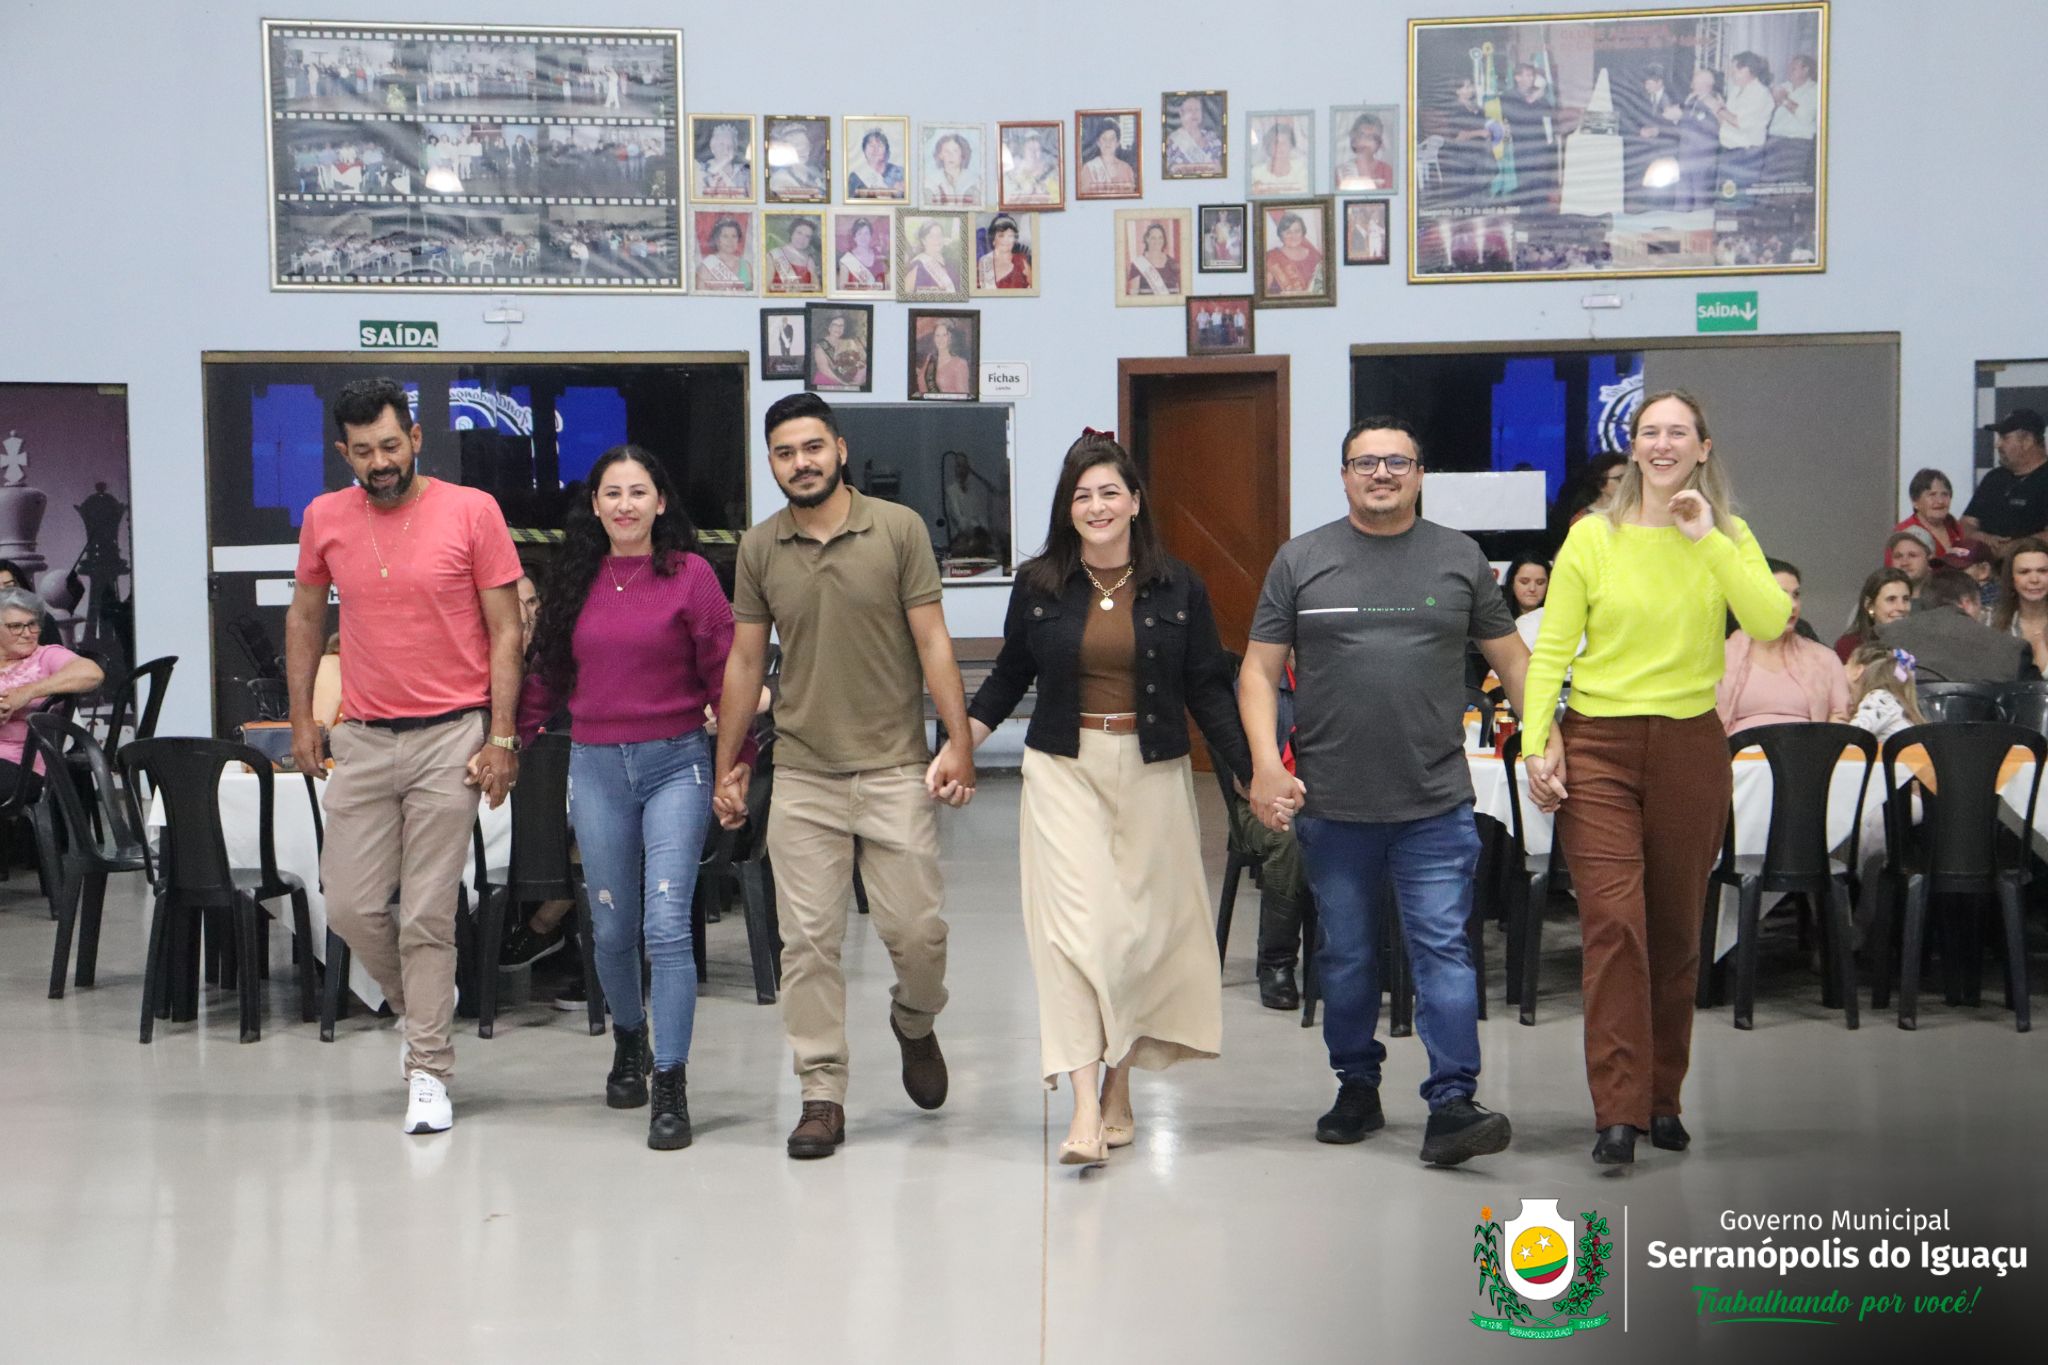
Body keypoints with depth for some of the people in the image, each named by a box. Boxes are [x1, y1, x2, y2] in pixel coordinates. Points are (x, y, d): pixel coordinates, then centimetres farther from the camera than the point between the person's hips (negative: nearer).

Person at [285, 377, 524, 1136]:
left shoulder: (472, 512, -5)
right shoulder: (324, 519, 5)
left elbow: (505, 631, -3)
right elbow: (304, 616, 18)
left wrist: (501, 738, -8)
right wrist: (301, 717, 12)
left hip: (450, 736, -4)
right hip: (361, 739, 4)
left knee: (428, 913, -3)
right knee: (351, 907, 4)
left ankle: (428, 1071, 6)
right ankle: (420, 1003, 31)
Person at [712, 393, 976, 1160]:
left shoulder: (898, 529, -1)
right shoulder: (759, 549, 6)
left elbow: (932, 641, -1)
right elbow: (744, 661, 12)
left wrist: (958, 740, -9)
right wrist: (727, 766, 12)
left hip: (894, 767, -2)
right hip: (802, 776, 2)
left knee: (917, 929, -2)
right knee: (808, 941, 1)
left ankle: (914, 1025, 30)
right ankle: (822, 1096, 9)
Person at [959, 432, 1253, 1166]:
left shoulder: (1178, 587, 2)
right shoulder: (1038, 585, 3)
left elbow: (1208, 690, 5)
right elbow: (1009, 677, 13)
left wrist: (1254, 773, -1)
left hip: (1153, 774, 1)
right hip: (1064, 773, -1)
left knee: (1142, 929, 5)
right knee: (1075, 927, -11)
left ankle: (1119, 1088, 21)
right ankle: (1086, 1109, -15)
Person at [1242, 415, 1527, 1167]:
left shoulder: (1460, 557, 9)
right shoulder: (1301, 560, 7)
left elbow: (1511, 659, 13)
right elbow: (1259, 670, 5)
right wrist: (1265, 765, -7)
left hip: (1436, 803, -1)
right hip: (1332, 804, 1)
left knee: (1444, 951, -7)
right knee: (1345, 955, 11)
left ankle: (1452, 1105, -7)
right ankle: (1357, 1086, 25)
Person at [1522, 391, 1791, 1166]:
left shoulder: (1727, 538, 7)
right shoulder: (1592, 538, 1)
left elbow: (1772, 623, -10)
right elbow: (1551, 649, 1)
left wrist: (1708, 540, -12)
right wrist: (1536, 744, -9)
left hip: (1691, 746, 2)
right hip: (1599, 745, -2)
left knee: (1676, 928, 9)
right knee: (1614, 920, -12)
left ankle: (1662, 1098, 21)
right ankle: (1617, 1113, -12)